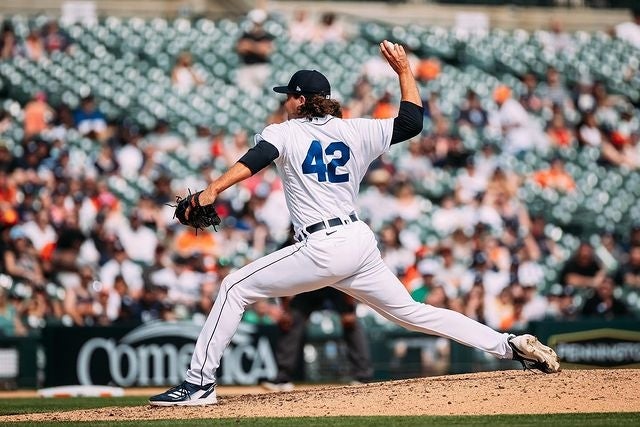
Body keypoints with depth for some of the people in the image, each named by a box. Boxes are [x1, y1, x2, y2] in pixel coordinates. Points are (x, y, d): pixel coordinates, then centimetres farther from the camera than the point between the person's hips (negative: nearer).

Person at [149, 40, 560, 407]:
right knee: (411, 311, 16)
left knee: (235, 288, 1)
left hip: (323, 248, -6)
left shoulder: (284, 132, 2)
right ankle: (511, 345, 9)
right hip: (361, 239, 6)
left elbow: (254, 161, -17)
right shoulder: (356, 131, 14)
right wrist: (404, 70, 24)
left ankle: (200, 383, -8)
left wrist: (212, 191, -31)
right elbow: (412, 121, 16)